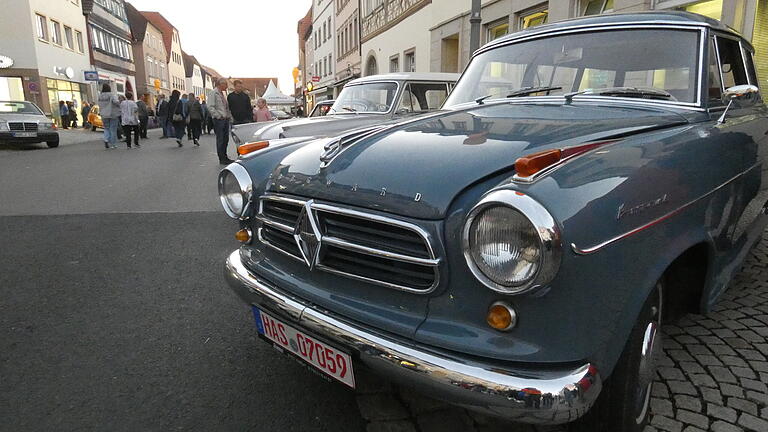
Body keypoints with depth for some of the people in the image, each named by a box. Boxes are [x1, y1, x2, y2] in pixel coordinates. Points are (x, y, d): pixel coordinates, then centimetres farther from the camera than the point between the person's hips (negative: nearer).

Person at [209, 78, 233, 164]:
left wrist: (230, 116, 11)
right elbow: (210, 107, -15)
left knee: (226, 139, 12)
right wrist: (218, 116, -18)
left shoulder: (223, 93, 18)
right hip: (219, 120, -8)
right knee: (220, 140, -4)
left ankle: (225, 157, 21)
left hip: (226, 119, 8)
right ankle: (221, 159, 0)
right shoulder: (214, 93, -8)